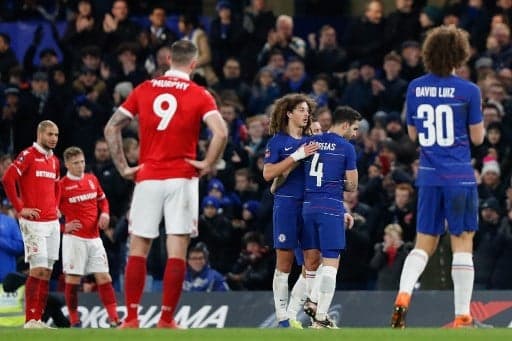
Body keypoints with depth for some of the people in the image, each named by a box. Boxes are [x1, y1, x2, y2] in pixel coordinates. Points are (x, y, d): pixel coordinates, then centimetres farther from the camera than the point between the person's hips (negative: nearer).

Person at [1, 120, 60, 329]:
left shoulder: (54, 161, 16)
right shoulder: (28, 155, -7)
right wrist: (20, 209, -14)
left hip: (52, 222, 7)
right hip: (34, 222, -7)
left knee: (47, 272, 5)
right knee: (38, 269, -12)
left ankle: (38, 319, 8)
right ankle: (30, 320, -10)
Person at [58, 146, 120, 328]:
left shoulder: (92, 179, 10)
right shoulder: (61, 185, -5)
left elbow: (102, 200, 22)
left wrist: (105, 214, 3)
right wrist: (63, 226, -9)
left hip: (94, 237, 5)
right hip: (74, 238, -4)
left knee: (104, 277, -1)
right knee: (73, 279, -3)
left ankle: (114, 318, -3)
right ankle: (74, 321, 6)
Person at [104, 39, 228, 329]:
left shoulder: (144, 90, 7)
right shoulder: (199, 95, -1)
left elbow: (111, 128, 5)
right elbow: (221, 133, -16)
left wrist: (123, 168, 8)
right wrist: (208, 165, -4)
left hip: (147, 178, 2)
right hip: (181, 179, -2)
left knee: (138, 249, 8)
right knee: (177, 251, 0)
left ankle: (131, 318, 3)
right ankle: (167, 320, -2)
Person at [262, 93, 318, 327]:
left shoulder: (310, 141, 15)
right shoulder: (277, 142, 0)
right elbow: (268, 174, -11)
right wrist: (297, 156, -16)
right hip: (287, 203, -5)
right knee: (284, 263, -3)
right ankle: (282, 317, -1)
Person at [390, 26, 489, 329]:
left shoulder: (415, 89, 3)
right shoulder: (468, 91, -9)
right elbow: (477, 138, -2)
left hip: (429, 177, 4)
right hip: (460, 177, -4)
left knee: (424, 244, 12)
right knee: (462, 244, 2)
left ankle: (403, 296, -12)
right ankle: (463, 317, 0)